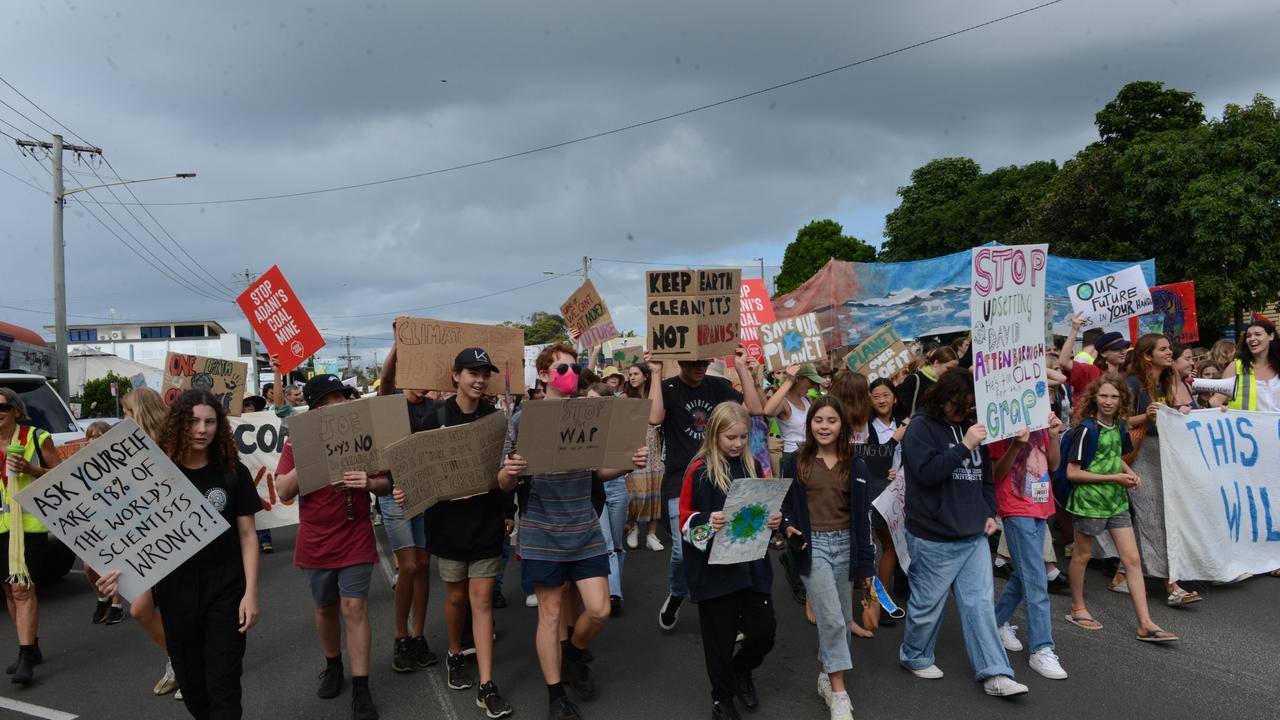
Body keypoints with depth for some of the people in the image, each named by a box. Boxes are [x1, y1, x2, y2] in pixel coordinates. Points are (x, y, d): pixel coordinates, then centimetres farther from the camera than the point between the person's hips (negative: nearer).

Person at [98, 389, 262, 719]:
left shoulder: (233, 472, -4)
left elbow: (247, 535, -3)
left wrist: (251, 592, -10)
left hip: (225, 589, -2)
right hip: (175, 590, 2)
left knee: (222, 682, -2)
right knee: (190, 679, 14)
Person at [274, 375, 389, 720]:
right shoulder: (298, 441, -4)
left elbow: (386, 485, 0)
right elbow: (284, 492, -9)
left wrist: (370, 482, -23)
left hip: (356, 539, -1)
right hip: (315, 542, 1)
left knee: (354, 608, -5)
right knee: (326, 609, 15)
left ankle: (361, 690, 1)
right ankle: (332, 664, 40)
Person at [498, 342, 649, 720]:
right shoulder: (523, 420, -7)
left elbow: (598, 473, 11)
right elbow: (505, 484, -6)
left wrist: (629, 464, -8)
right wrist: (509, 473, -30)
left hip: (586, 530, 3)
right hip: (543, 533, -3)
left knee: (599, 610, 2)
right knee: (551, 612, 6)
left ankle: (574, 654, 33)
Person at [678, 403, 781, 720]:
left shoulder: (753, 466, 6)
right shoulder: (699, 471, -8)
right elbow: (686, 521, -6)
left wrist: (774, 520, -5)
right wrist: (707, 522, -25)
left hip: (751, 563, 4)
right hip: (714, 567, -4)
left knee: (765, 629, 4)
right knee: (721, 636, 5)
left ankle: (741, 670, 36)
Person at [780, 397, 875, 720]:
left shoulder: (855, 465, 3)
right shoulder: (796, 463, 0)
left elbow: (862, 515, 3)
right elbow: (785, 504, 8)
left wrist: (866, 564, 1)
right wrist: (787, 526, -14)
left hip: (845, 544, 3)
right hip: (812, 545, -3)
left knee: (842, 620, 10)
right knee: (832, 619, -11)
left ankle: (827, 675, 31)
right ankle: (839, 693, -2)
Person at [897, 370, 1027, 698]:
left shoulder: (970, 427, 11)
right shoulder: (921, 428, -10)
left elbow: (985, 475, 20)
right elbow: (926, 473, -23)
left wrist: (989, 513, 10)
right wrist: (964, 447, -24)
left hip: (974, 535, 6)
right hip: (934, 537, -6)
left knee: (980, 603, 4)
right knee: (928, 603, 7)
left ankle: (994, 674, 7)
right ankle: (915, 657, 29)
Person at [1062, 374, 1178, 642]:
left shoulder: (1119, 426, 4)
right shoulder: (1086, 429, -16)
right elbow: (1072, 472, -18)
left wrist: (1128, 471, 0)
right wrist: (1113, 478, -18)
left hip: (1117, 500, 6)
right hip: (1089, 499, -6)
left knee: (1132, 560, 2)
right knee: (1082, 555, 11)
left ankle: (1145, 624, 4)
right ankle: (1078, 608, 30)